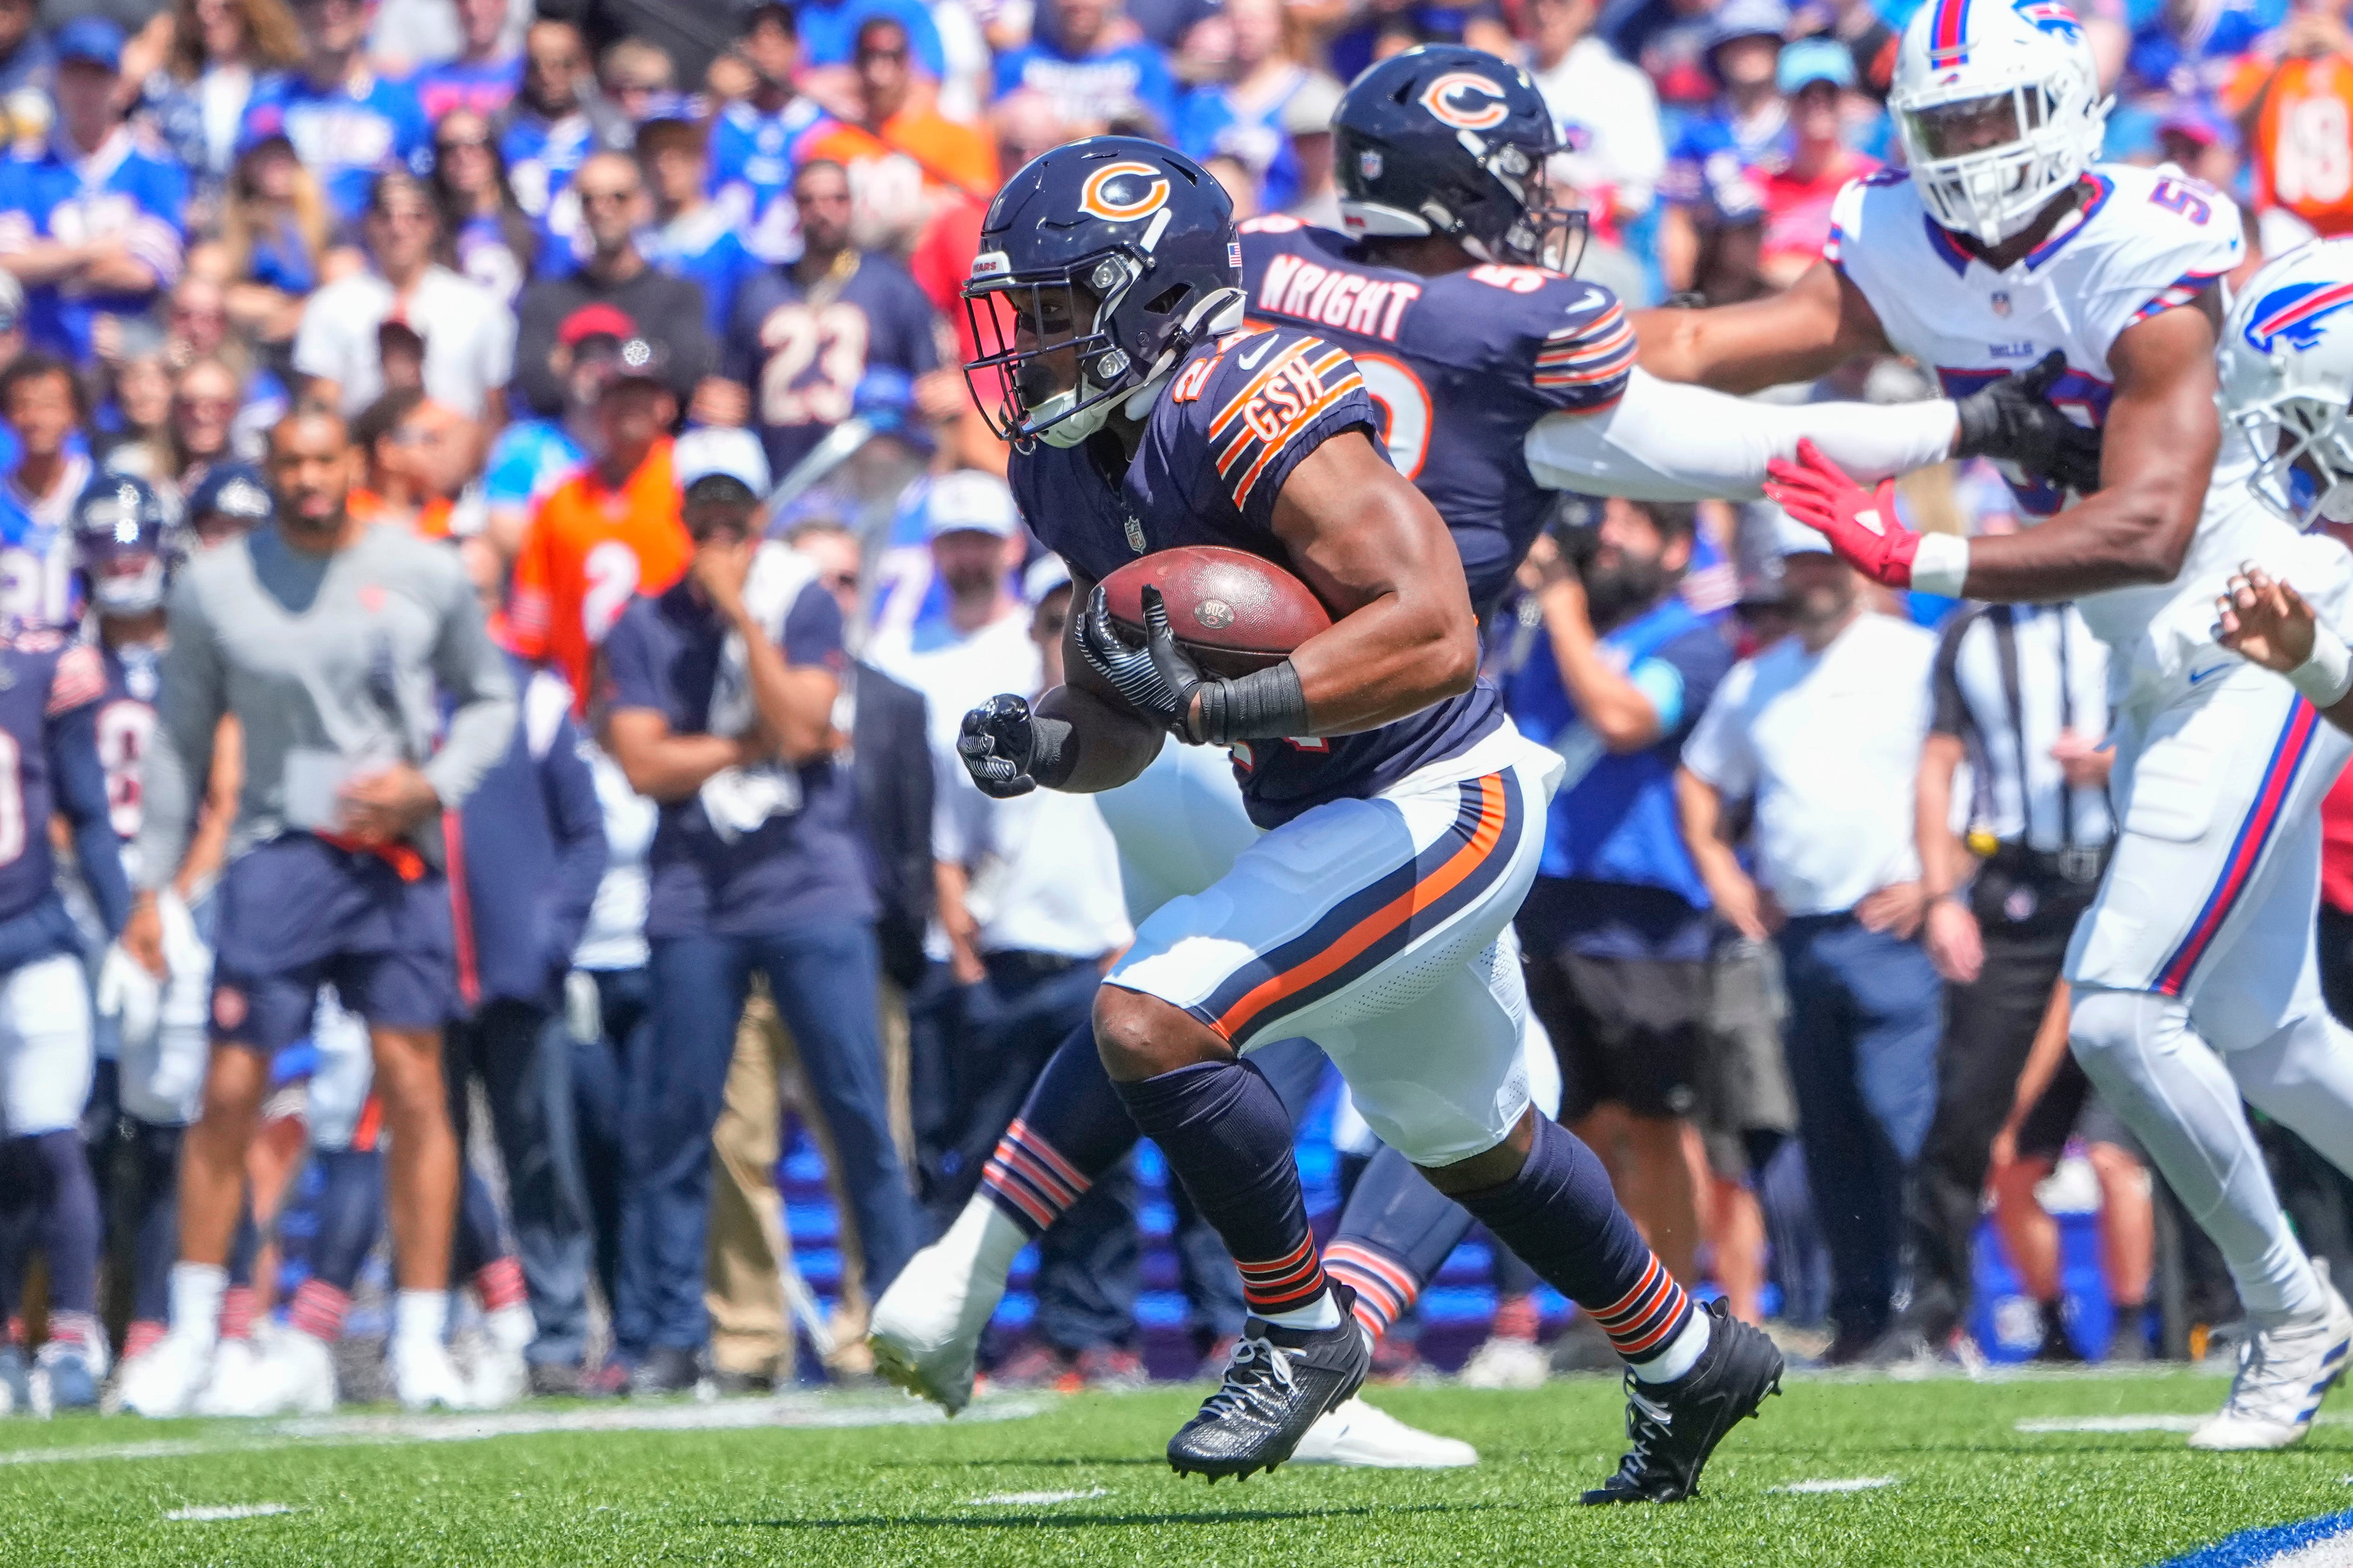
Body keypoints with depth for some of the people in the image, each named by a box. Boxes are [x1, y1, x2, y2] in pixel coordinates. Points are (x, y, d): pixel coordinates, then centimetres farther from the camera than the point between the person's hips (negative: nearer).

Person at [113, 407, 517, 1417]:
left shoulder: (426, 575, 3)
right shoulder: (215, 587, 3)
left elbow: (489, 700, 13)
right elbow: (181, 742, 10)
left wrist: (432, 784, -6)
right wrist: (151, 887, 7)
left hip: (398, 855, 0)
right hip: (278, 851, 0)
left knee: (413, 1089, -4)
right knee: (229, 1095, -4)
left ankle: (420, 1341, 3)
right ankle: (193, 1335, 7)